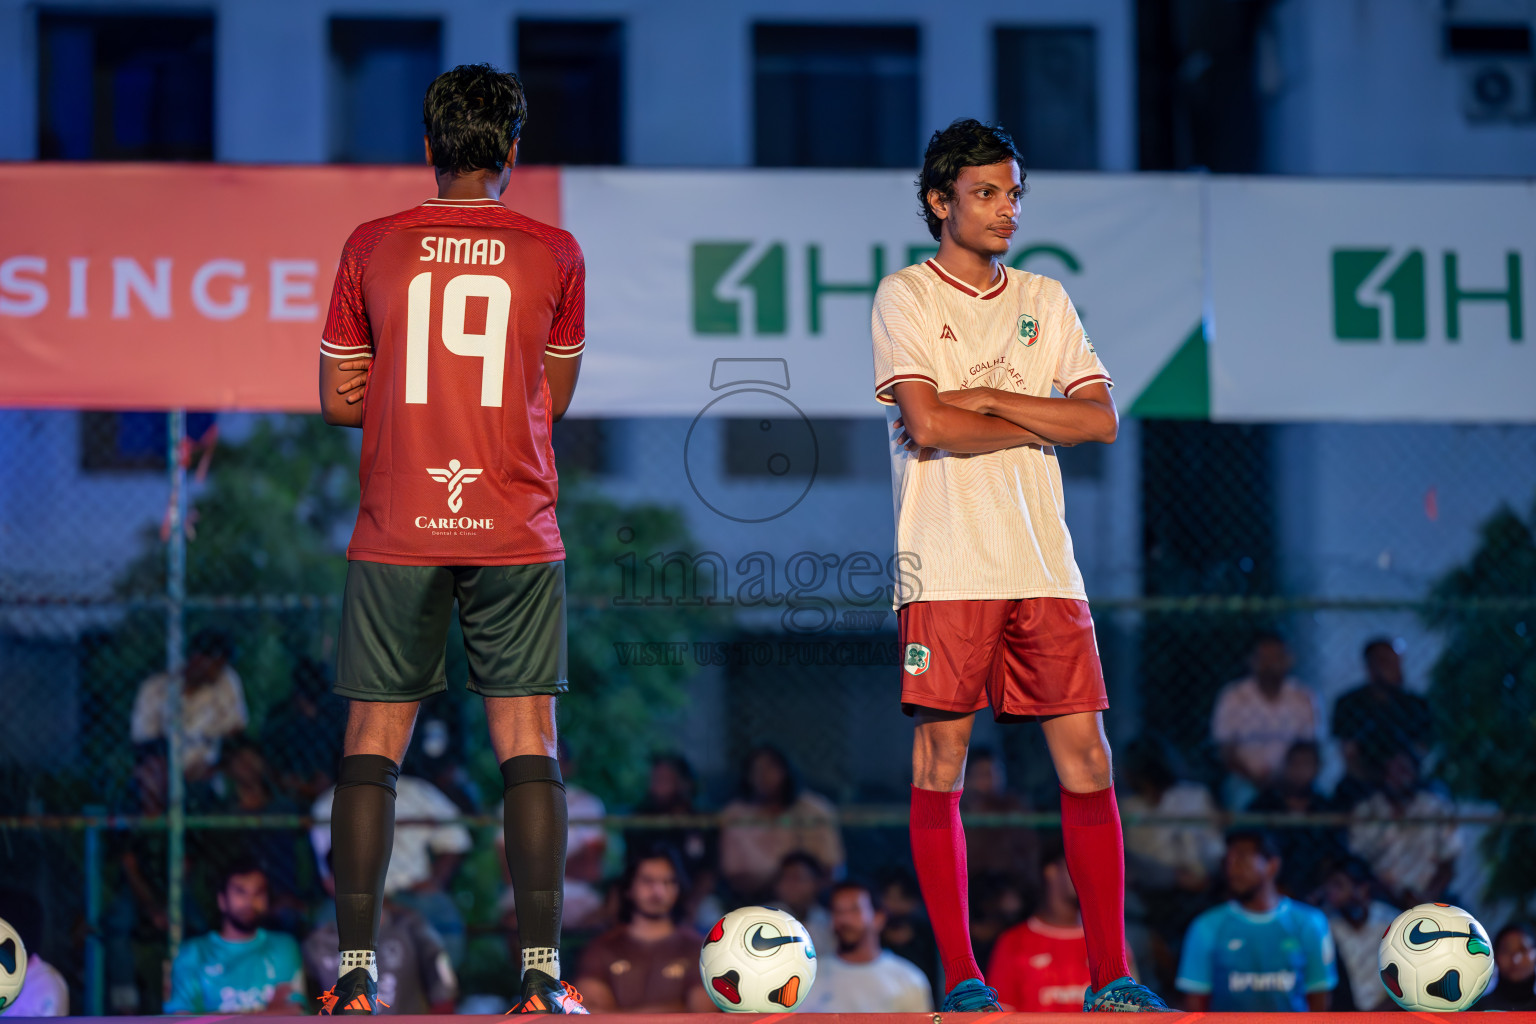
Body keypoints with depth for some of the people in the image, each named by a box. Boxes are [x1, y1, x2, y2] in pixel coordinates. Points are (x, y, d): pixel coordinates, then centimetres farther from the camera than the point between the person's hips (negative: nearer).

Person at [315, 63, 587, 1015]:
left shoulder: (373, 247, 3)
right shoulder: (555, 255, 3)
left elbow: (339, 399, 8)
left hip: (395, 538, 0)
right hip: (516, 537, 0)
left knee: (373, 741, 5)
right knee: (528, 742, 2)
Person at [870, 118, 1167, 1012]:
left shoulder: (1046, 300, 15)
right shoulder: (905, 297, 2)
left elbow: (1102, 419, 5)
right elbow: (927, 424, -12)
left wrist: (988, 399, -4)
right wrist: (1037, 426, -1)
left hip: (1045, 567, 4)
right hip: (947, 568, -4)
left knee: (1086, 755, -1)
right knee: (943, 760, -3)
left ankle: (1111, 973, 3)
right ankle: (963, 977, 4)